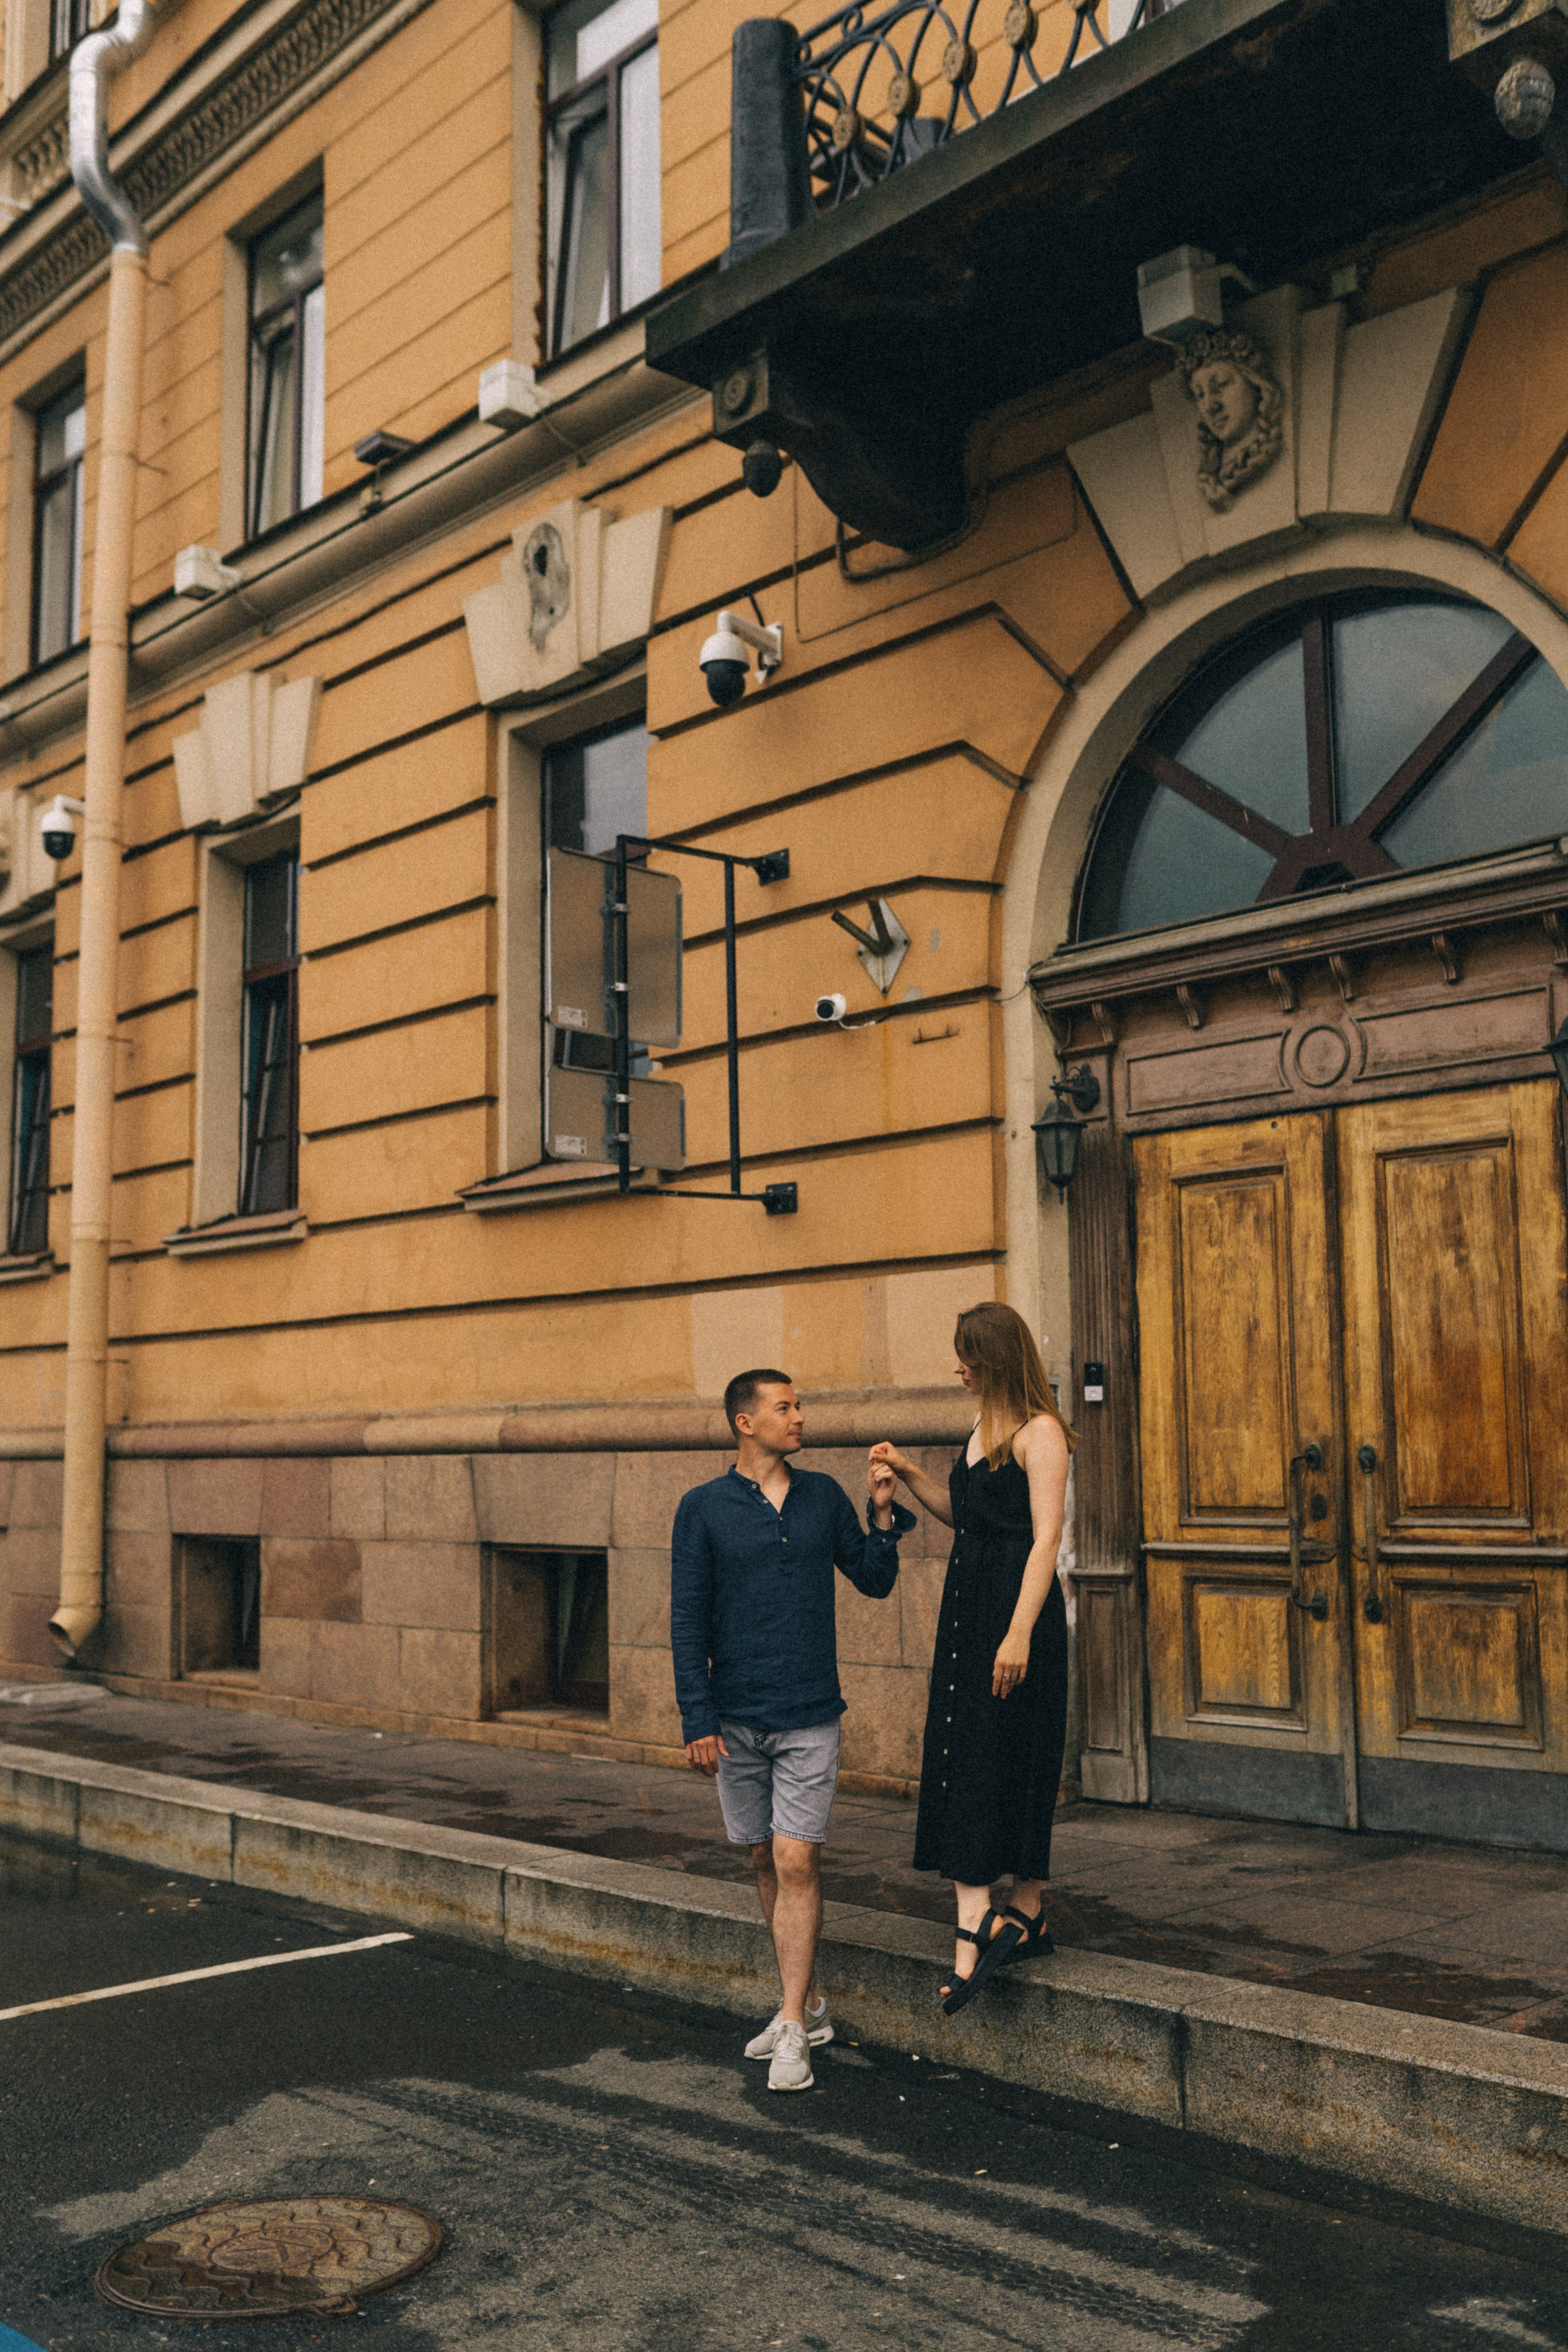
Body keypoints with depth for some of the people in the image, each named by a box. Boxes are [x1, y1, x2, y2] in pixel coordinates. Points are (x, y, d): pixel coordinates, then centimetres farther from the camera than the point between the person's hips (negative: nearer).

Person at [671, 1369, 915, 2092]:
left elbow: (876, 1582, 10)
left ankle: (793, 2032, 0)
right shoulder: (703, 1508, -3)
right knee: (765, 1862, 11)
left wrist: (884, 1513, -5)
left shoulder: (823, 1496, 4)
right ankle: (807, 2005, 26)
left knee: (796, 1863, -7)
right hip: (736, 1719, 0)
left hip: (811, 1718, 0)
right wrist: (696, 1721, -8)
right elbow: (688, 1619, -4)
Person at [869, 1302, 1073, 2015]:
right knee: (961, 1756, 3)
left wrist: (1020, 1633, -22)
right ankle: (979, 1924, 4)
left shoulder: (1039, 1432, -11)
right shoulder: (983, 1428, 15)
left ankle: (1024, 1913, 8)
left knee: (1006, 1761, -3)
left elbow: (1046, 1538, -17)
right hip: (968, 1603, 8)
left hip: (1017, 1607, -8)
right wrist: (908, 1476, 12)